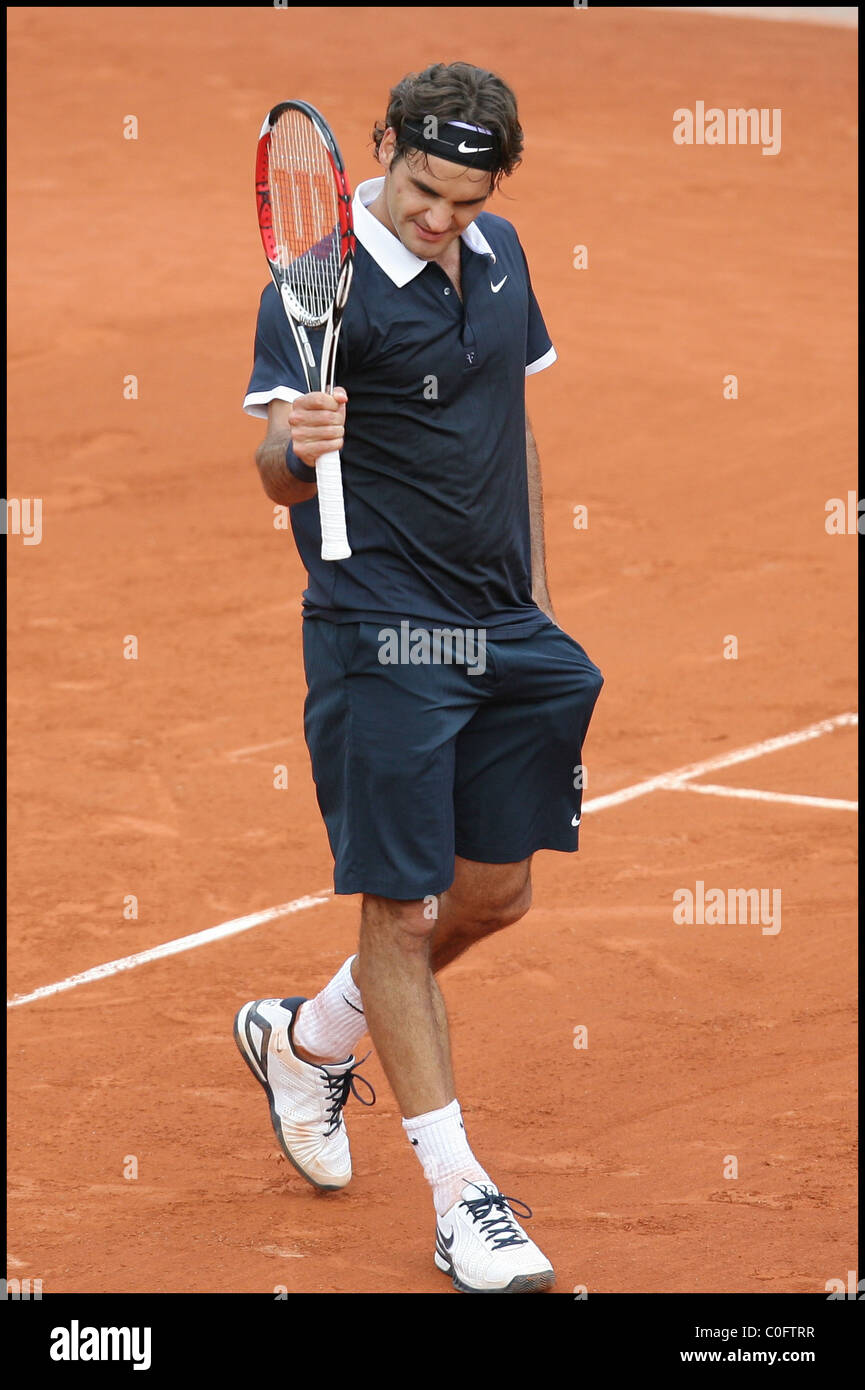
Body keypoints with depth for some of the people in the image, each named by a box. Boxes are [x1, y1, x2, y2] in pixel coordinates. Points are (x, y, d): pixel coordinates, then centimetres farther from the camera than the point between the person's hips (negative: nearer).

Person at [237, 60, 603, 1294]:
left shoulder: (498, 255, 7)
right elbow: (276, 473, -22)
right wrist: (295, 447, -45)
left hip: (504, 631, 7)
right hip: (383, 636, -7)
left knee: (497, 892, 13)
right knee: (403, 905, -4)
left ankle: (305, 1040, 36)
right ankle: (460, 1195, 3)